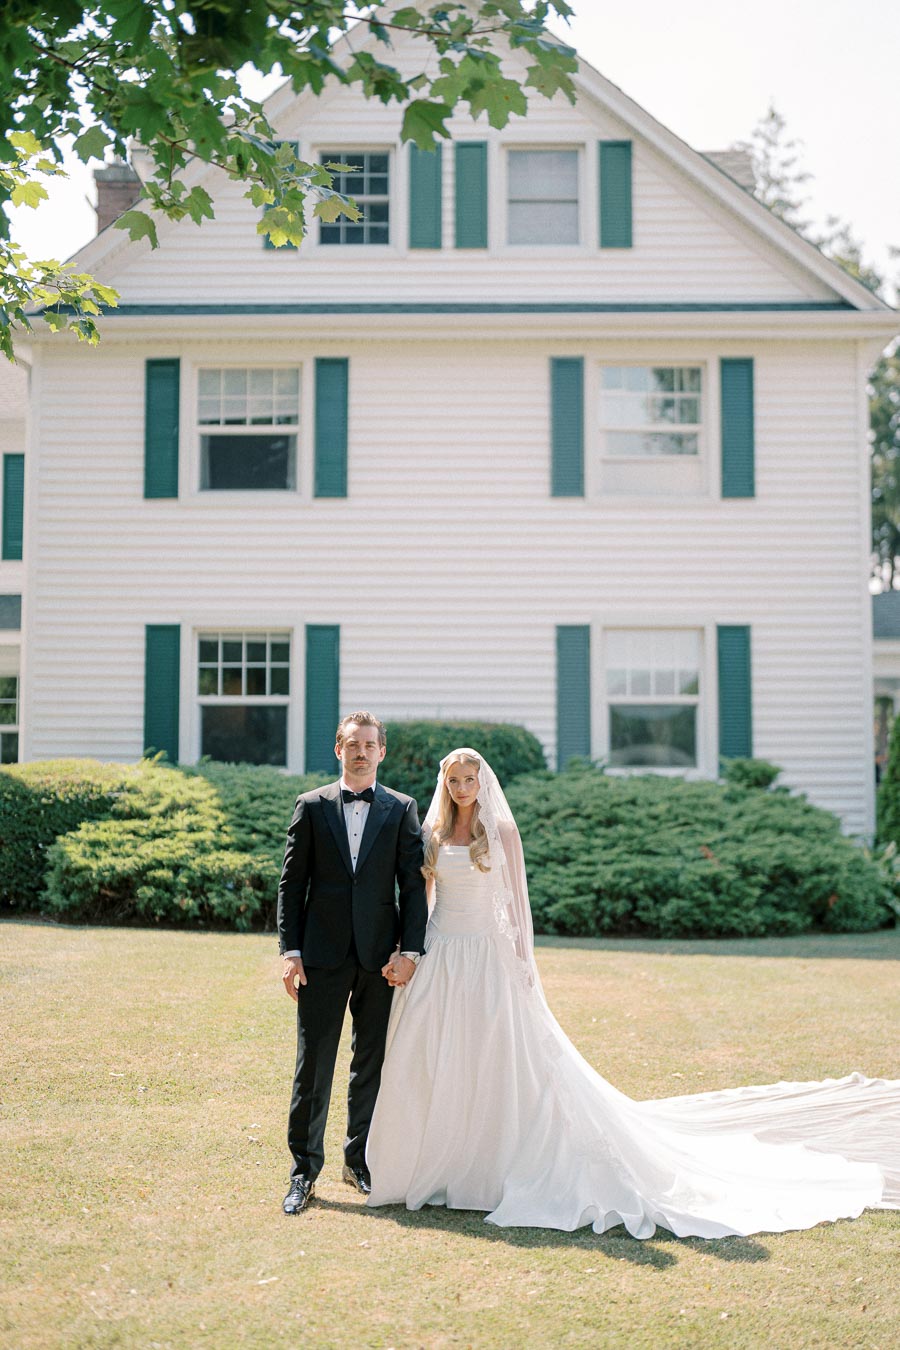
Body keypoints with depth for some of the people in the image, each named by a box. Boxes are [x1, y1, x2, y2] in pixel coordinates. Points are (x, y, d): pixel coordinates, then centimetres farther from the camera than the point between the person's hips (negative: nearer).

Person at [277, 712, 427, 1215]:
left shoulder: (402, 809, 6)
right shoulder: (312, 806, 5)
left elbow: (414, 886, 3)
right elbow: (292, 884, 4)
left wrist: (410, 950, -6)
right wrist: (291, 951, -3)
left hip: (379, 957, 1)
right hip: (322, 956, -1)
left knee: (372, 1064, 9)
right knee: (314, 1065, 1)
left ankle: (361, 1162, 23)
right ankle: (305, 1170, 10)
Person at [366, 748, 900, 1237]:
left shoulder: (501, 830, 1)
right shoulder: (433, 833, 9)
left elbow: (517, 896, 0)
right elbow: (420, 896, 12)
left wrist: (522, 958, -6)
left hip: (489, 957, -3)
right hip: (440, 957, 3)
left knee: (505, 1063, -2)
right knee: (433, 1067, 3)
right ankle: (433, 1169, 16)